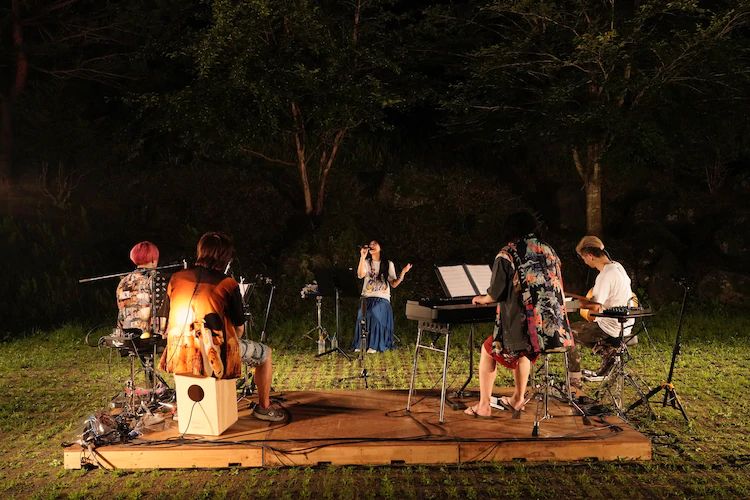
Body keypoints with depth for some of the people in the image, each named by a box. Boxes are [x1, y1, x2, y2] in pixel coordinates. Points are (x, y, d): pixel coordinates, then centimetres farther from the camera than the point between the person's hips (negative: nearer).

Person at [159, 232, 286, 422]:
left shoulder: (176, 279, 3)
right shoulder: (227, 284, -9)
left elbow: (171, 317, 14)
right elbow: (239, 328, -3)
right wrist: (233, 338, 19)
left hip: (180, 357, 5)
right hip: (215, 356, -5)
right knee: (265, 353, 19)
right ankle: (264, 407, 28)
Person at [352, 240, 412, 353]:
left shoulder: (388, 264, 12)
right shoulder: (366, 262, 13)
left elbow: (394, 284, 7)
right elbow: (360, 275, -9)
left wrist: (403, 272, -6)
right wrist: (362, 257, -13)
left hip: (382, 298, -1)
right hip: (367, 297, 1)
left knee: (375, 313, -34)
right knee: (361, 313, -31)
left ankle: (373, 345, -26)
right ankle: (360, 344, -23)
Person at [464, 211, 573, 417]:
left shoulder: (506, 255, -5)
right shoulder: (548, 250, 11)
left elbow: (495, 294, -8)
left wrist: (481, 299, 15)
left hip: (523, 328, -6)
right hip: (554, 329, 6)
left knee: (488, 349, 20)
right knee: (522, 349, 36)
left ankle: (483, 405, 20)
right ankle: (518, 398, 39)